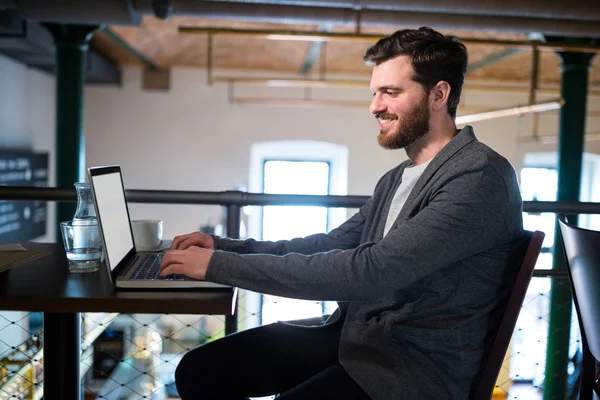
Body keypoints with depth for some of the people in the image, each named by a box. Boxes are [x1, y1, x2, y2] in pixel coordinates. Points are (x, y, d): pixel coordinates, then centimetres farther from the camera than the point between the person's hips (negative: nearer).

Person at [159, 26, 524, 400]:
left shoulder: (481, 177, -17)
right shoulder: (397, 179, 14)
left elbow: (372, 271, -26)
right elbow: (333, 244, 17)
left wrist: (221, 265, -22)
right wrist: (224, 246, 3)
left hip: (420, 364, -8)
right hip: (355, 331, 8)